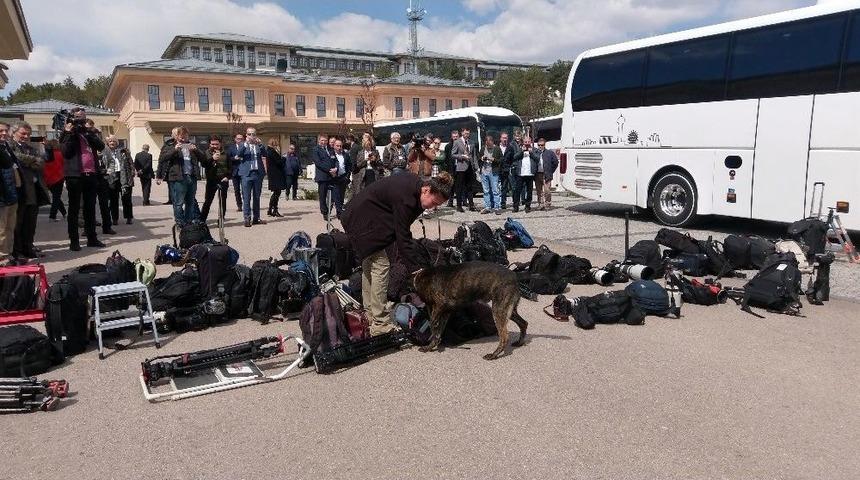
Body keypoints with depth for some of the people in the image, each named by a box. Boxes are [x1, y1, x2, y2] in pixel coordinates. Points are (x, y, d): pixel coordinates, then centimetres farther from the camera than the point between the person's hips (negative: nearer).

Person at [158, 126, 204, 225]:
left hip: (192, 177, 5)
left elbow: (203, 158, 12)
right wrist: (174, 149, -20)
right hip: (178, 178, -5)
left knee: (190, 202, 10)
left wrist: (196, 150, -6)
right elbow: (162, 158, -10)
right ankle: (180, 224, 0)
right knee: (178, 203, -4)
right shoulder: (169, 146, 5)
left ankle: (189, 223, 18)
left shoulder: (190, 145, 18)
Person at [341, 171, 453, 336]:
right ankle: (380, 323, -9)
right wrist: (417, 270, -25)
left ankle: (369, 314, 26)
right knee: (380, 266, -12)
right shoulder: (405, 199, -31)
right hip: (364, 222, -11)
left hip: (359, 217, 11)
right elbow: (403, 239, -28)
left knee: (370, 264, 15)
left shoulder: (415, 184, -3)